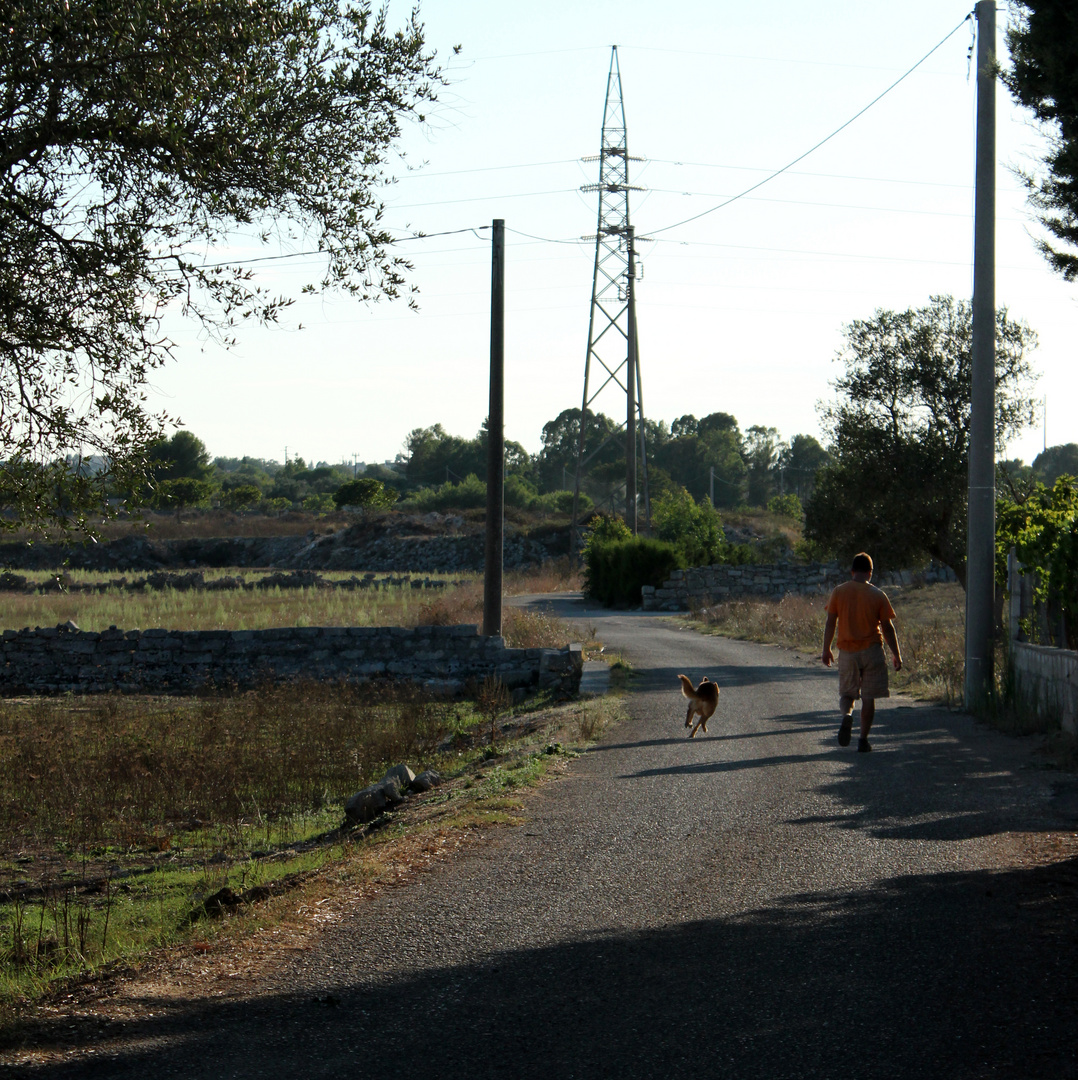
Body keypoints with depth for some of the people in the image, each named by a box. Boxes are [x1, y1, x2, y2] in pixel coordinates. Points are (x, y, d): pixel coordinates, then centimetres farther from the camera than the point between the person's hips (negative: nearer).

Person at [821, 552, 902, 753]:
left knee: (847, 693, 13)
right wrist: (897, 655, 5)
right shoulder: (878, 595, -4)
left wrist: (826, 649, 10)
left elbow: (830, 623, 0)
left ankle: (847, 715, -18)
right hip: (871, 651, -1)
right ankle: (863, 739, 4)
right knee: (868, 697, 6)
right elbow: (887, 627, -2)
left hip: (847, 651, 1)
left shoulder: (838, 592, -1)